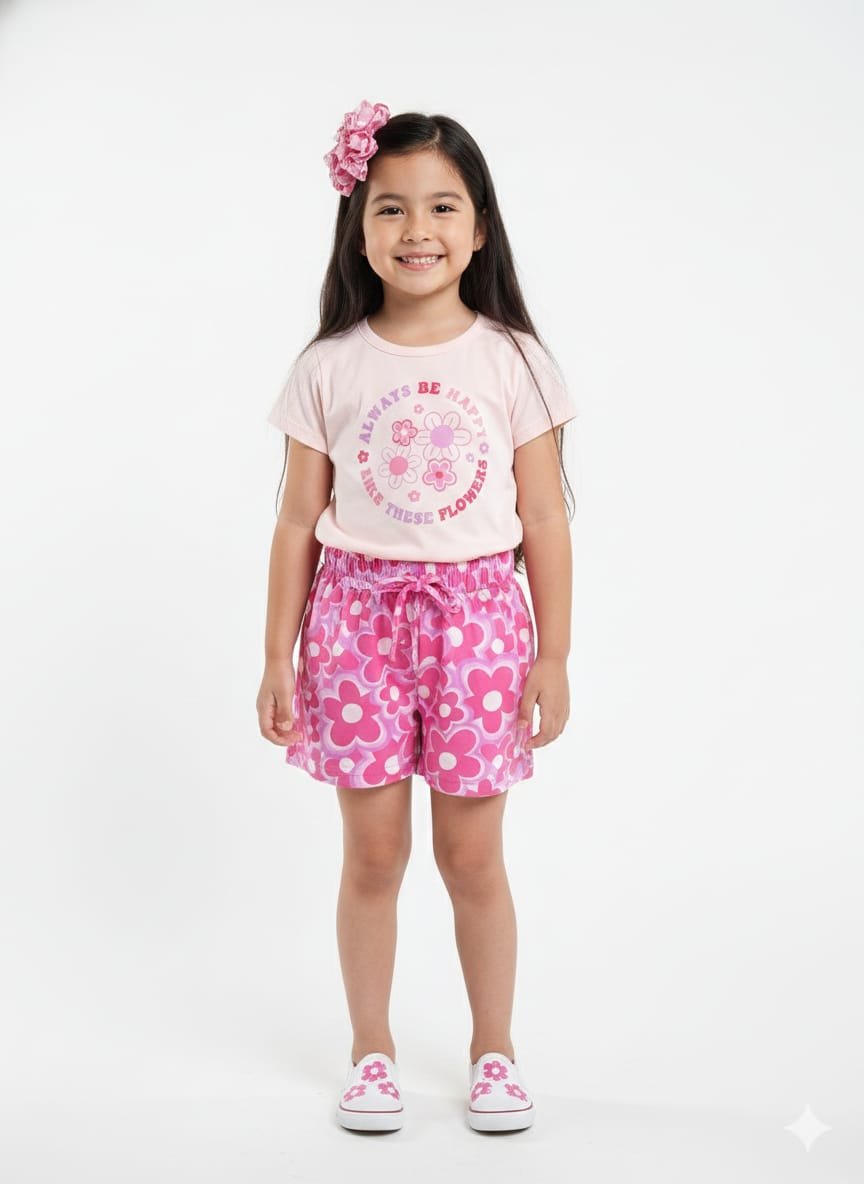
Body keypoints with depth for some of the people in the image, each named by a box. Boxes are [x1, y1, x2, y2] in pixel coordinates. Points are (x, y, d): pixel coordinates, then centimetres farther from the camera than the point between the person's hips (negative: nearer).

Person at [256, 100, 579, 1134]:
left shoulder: (512, 360, -1)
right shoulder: (328, 368, 0)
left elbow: (543, 521, 1)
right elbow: (298, 523, 2)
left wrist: (553, 655, 0)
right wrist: (277, 658, 1)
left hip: (475, 615, 0)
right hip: (357, 615, 1)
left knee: (471, 856, 7)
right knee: (372, 855, 8)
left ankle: (494, 1049, 27)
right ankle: (371, 1051, 27)